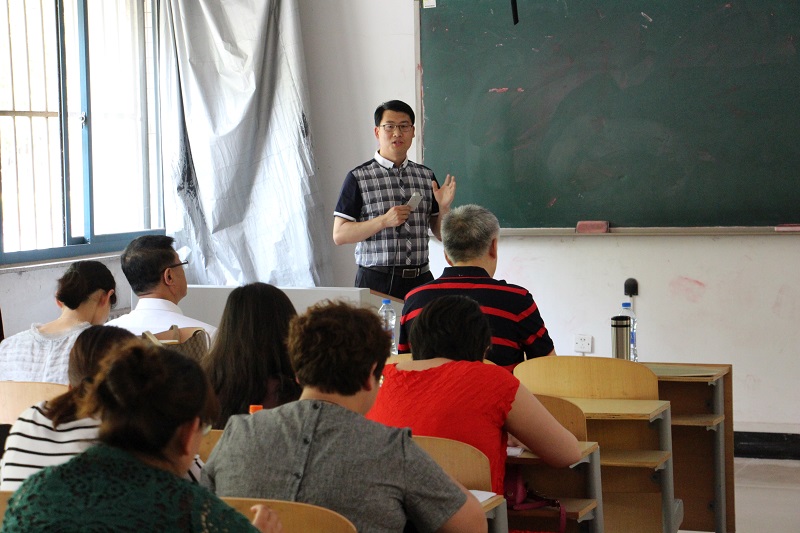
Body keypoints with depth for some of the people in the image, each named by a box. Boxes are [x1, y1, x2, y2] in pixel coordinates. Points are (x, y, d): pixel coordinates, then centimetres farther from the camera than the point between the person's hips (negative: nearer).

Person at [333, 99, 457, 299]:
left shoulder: (426, 176, 12)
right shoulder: (358, 177, -1)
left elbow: (442, 235, 16)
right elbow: (339, 235, -5)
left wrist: (444, 208, -4)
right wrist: (384, 221, -14)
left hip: (420, 279, 3)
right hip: (376, 282, -3)